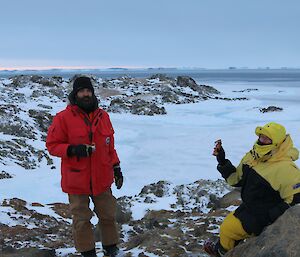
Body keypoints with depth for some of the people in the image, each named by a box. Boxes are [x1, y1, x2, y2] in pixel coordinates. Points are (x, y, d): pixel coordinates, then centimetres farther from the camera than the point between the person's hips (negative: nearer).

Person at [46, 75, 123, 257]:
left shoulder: (103, 116, 3)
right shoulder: (64, 118, -10)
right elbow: (52, 145, -6)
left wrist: (116, 168, 9)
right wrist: (72, 149, -23)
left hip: (102, 178, 4)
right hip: (76, 179, -3)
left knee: (108, 215, 15)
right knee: (82, 220, 9)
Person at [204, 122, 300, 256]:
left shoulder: (285, 169, -30)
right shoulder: (252, 157, -4)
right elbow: (236, 179, 7)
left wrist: (272, 215, -28)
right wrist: (222, 161, -5)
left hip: (261, 217, -8)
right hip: (247, 207, 8)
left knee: (227, 229, 0)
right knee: (228, 224, 21)